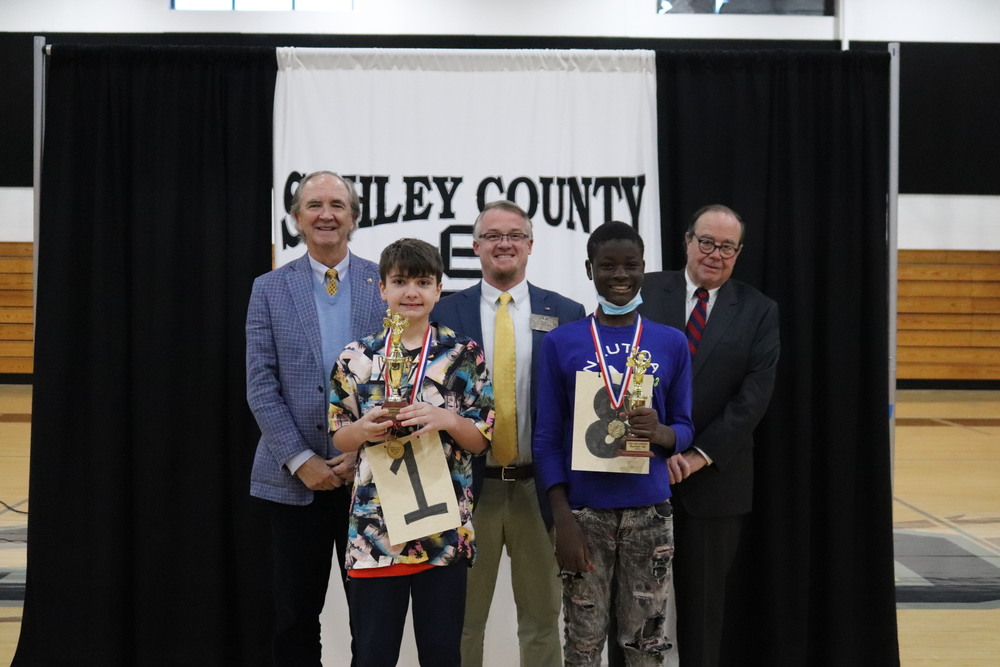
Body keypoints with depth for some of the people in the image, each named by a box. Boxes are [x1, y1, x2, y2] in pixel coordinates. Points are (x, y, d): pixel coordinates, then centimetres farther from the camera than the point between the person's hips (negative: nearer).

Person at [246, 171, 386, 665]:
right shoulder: (269, 289, 5)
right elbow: (261, 387, 0)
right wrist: (301, 460, -8)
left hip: (369, 475, -1)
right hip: (294, 477, 1)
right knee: (295, 617, 9)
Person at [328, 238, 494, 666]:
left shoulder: (464, 354, 1)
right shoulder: (356, 358, 5)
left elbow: (483, 438, 0)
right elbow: (339, 439, 9)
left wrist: (445, 419, -19)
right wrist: (364, 429, -12)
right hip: (373, 525, 1)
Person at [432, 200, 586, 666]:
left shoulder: (566, 314, 3)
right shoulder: (445, 313, 2)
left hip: (539, 487, 0)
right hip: (468, 485, 0)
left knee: (542, 621, 11)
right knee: (462, 619, 10)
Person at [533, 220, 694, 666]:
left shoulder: (671, 343, 6)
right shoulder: (561, 342, 2)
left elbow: (684, 428, 9)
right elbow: (547, 437, 1)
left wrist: (659, 433, -15)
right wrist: (562, 518, -8)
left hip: (649, 512, 1)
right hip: (585, 511, -1)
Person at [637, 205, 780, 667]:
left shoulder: (759, 312, 3)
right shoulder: (644, 291, 2)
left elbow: (754, 395, -5)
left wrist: (700, 455, -12)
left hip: (713, 477, 0)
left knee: (703, 598, 9)